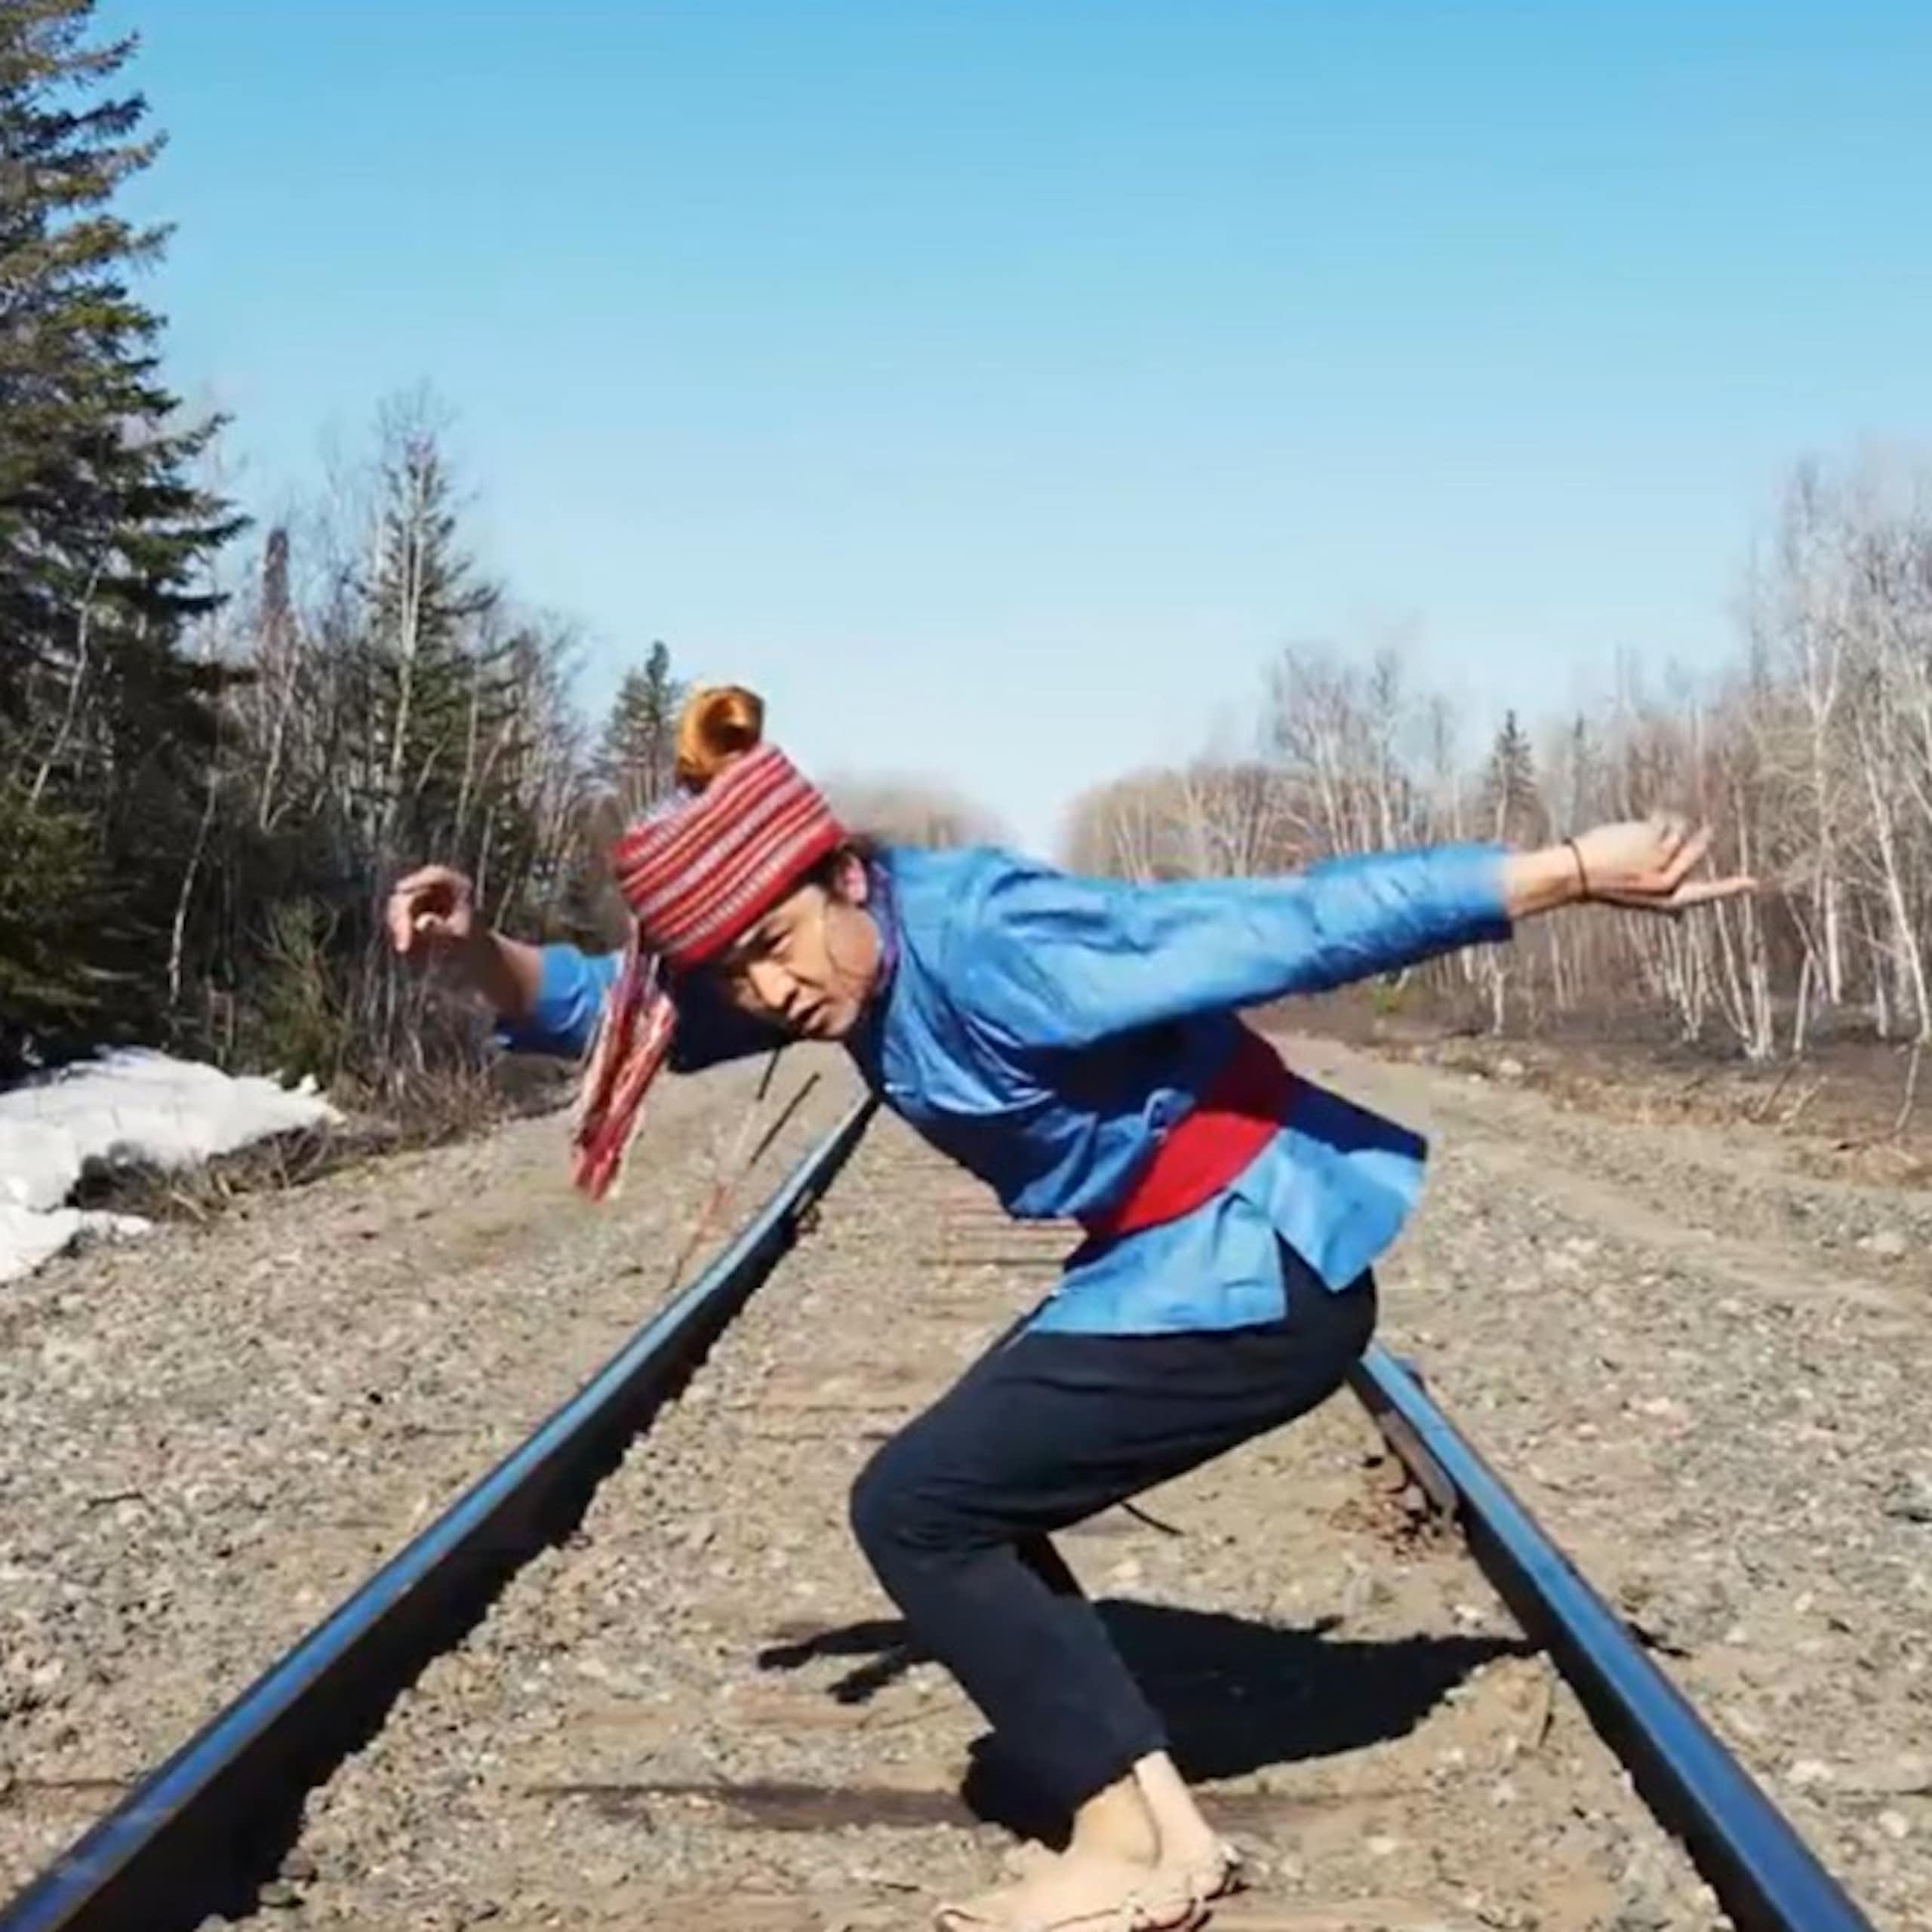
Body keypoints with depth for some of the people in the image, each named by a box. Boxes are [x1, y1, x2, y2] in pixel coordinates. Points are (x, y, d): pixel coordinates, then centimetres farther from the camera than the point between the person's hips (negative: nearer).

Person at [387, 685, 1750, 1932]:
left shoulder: (991, 947, -26)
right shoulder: (832, 954, -1)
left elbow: (1301, 922, -26)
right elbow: (606, 1006, 9)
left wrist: (1574, 871, -21)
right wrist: (480, 953, -11)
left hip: (1256, 1273, -10)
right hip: (1173, 1263, 10)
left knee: (915, 1509, -5)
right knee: (960, 1502, 13)